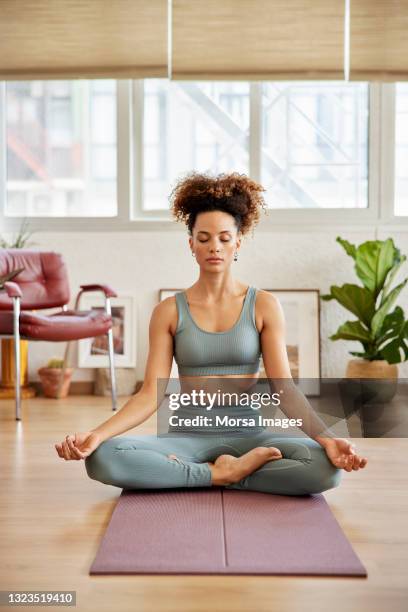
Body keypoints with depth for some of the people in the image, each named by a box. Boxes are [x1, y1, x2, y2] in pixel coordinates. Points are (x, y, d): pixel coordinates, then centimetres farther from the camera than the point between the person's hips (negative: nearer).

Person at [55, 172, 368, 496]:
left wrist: (326, 438, -22)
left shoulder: (264, 305, 1)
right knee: (102, 458, -28)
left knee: (327, 467, -29)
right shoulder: (169, 311, 2)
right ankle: (223, 473, -16)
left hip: (248, 435, 1)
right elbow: (151, 394, -4)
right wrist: (96, 434, -20)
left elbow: (285, 388, -5)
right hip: (187, 436, 0)